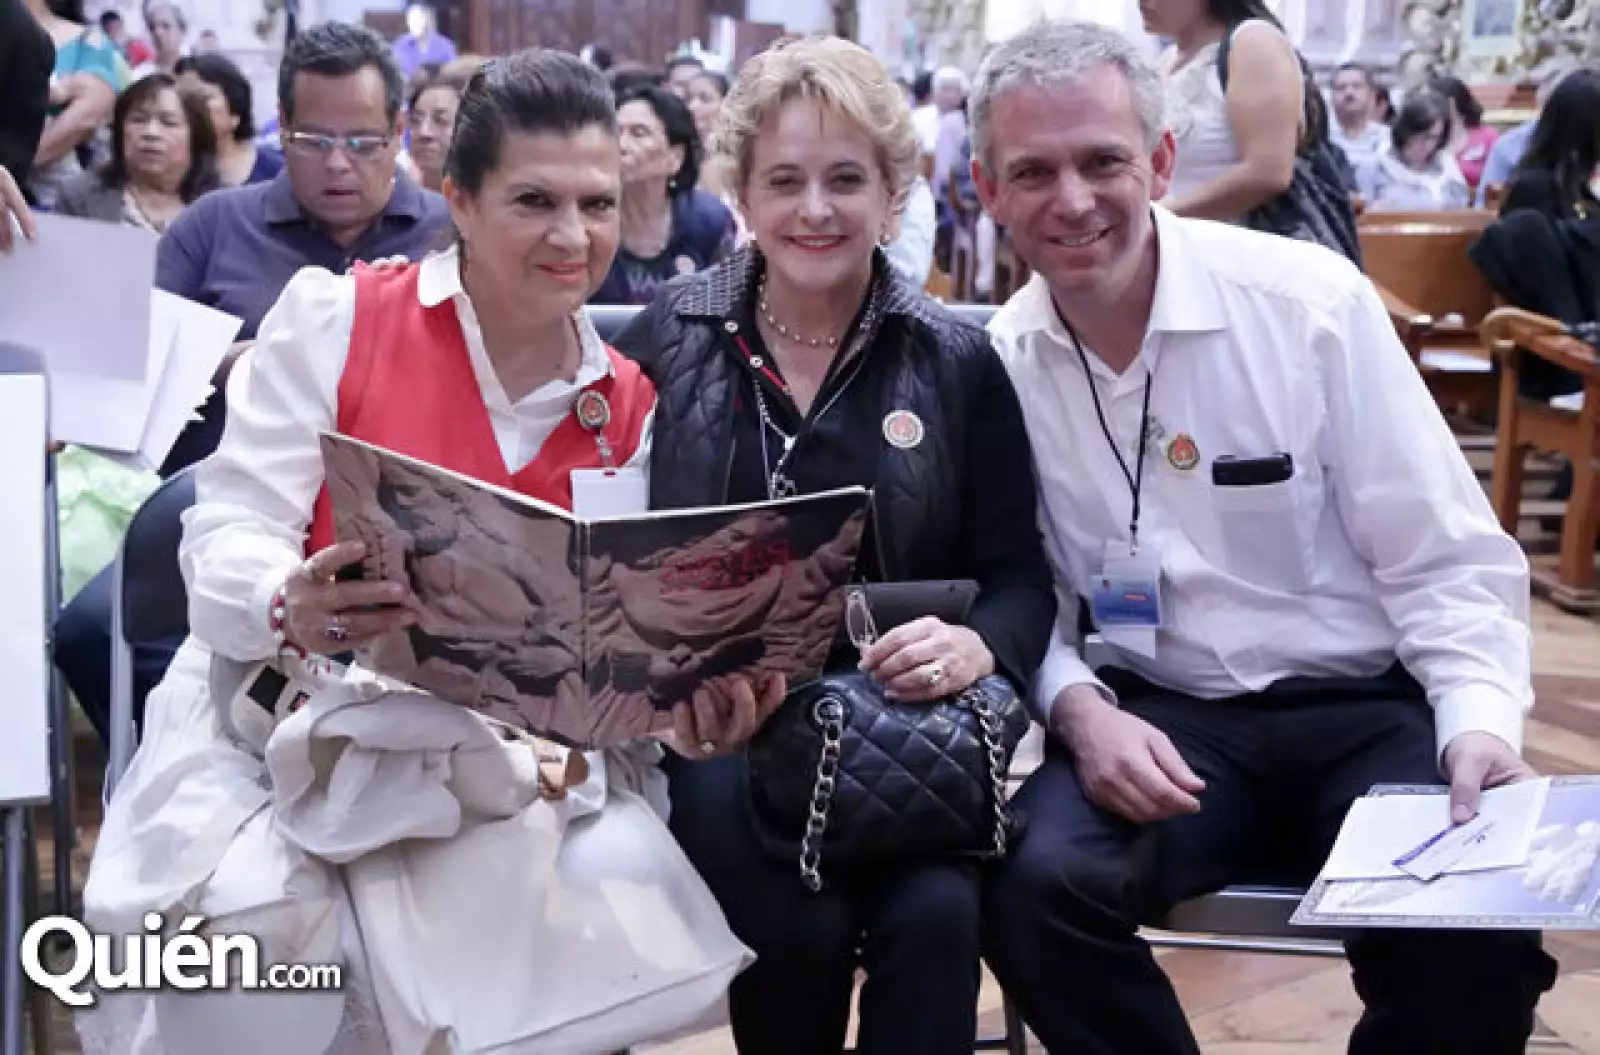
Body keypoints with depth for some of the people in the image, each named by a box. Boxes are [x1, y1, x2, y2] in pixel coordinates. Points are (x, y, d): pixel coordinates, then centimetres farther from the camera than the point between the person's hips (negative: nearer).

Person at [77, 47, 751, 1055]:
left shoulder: (630, 406, 7)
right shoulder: (333, 315, -4)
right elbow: (226, 539, -9)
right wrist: (293, 610, -33)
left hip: (506, 752, 3)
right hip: (288, 723, -3)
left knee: (621, 891, -26)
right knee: (250, 917, -33)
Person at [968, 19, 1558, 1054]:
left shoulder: (1313, 301, -10)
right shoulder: (999, 362, -2)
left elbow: (1447, 563, -7)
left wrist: (1480, 726, -23)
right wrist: (1078, 708, -16)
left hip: (1366, 709, -1)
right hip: (1156, 719, 2)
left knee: (1478, 928, -29)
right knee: (1033, 885, -28)